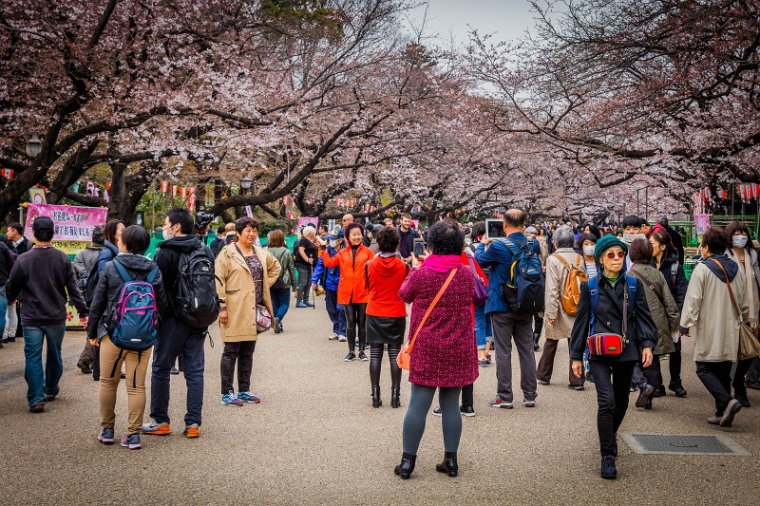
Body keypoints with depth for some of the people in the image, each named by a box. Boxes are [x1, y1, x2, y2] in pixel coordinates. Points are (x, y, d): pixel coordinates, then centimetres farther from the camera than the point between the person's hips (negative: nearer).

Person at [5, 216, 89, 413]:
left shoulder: (23, 260, -11)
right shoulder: (62, 258, -5)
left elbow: (11, 288, 0)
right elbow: (73, 287, -4)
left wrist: (12, 297, 23)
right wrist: (83, 311, 1)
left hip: (32, 317, -2)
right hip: (57, 316, 2)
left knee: (33, 357, 1)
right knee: (54, 355, 18)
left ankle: (36, 398, -4)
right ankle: (51, 391, 31)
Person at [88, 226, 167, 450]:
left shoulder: (110, 267, -5)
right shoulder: (153, 270, -1)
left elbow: (97, 303, -1)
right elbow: (162, 304, 0)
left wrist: (92, 331, 9)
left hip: (112, 333, -1)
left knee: (108, 383, 15)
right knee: (137, 386, 6)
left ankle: (107, 429, 23)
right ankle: (134, 434, 6)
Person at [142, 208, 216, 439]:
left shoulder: (166, 252, -10)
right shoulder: (206, 251, 8)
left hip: (173, 319, -5)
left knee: (161, 368, 7)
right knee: (195, 371, 8)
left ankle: (160, 421, 11)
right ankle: (193, 423, 8)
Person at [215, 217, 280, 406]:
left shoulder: (262, 254, 12)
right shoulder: (228, 254, -6)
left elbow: (275, 267, 29)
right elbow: (218, 281, -10)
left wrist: (265, 285, 14)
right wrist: (221, 307, -15)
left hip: (254, 311, 6)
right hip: (234, 311, -6)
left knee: (247, 353, 12)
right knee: (231, 352, -1)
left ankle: (244, 390, 20)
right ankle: (227, 393, 6)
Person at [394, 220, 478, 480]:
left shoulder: (421, 274, -12)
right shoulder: (467, 274, -3)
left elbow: (404, 295, 7)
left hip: (427, 349, -2)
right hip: (458, 349, 3)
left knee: (418, 403, 2)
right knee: (451, 404, 10)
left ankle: (407, 461, 8)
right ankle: (451, 460, 15)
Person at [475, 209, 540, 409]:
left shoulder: (499, 247, -16)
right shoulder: (532, 246, -2)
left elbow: (480, 260, 1)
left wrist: (482, 245, 22)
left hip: (502, 307, -4)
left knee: (503, 352, 3)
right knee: (527, 350, 11)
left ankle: (504, 397, 6)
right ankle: (529, 395, 16)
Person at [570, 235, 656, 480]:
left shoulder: (633, 285, 4)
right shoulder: (590, 286, 0)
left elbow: (643, 316, 5)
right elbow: (581, 322, 4)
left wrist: (647, 344, -10)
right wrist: (577, 356, 4)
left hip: (626, 350, 3)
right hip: (599, 352, -3)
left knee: (621, 402, 15)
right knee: (606, 401, -15)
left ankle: (609, 435, 43)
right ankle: (608, 457, -8)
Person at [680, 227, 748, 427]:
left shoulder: (702, 269, -10)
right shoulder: (736, 269, 9)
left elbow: (693, 299, -12)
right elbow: (744, 302, 16)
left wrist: (686, 324, -5)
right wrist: (745, 320, 30)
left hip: (709, 330, -6)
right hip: (730, 332, 6)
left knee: (704, 369, 0)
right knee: (724, 371, 12)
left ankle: (727, 401, -19)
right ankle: (722, 413, 13)